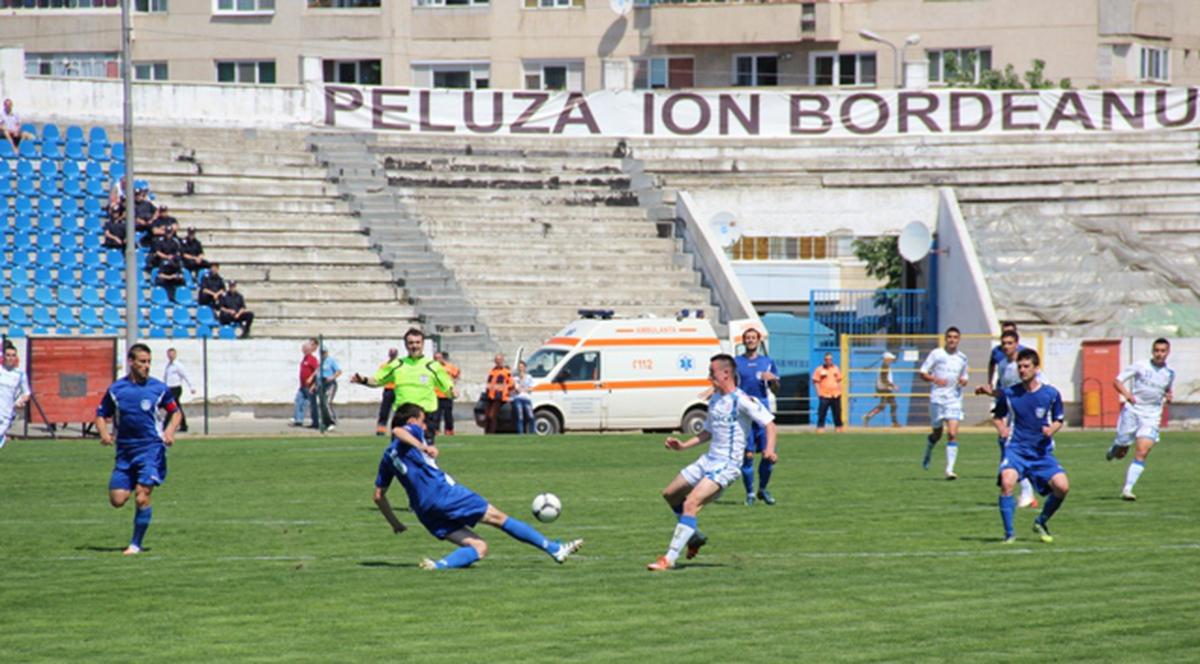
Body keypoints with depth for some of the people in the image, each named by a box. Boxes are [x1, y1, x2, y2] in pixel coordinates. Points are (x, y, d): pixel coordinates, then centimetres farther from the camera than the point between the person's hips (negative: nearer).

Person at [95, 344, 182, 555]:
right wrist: (104, 433, -8)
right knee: (117, 500, -5)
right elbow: (102, 415, 12)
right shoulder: (116, 389, 3)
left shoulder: (159, 388, -1)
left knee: (142, 498, -13)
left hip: (151, 448, -3)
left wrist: (170, 431, -7)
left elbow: (175, 412, 12)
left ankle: (136, 544, 0)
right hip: (125, 450, 3)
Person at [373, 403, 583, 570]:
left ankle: (439, 565, -22)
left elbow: (379, 495, 22)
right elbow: (397, 430, -19)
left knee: (478, 548, 6)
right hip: (442, 492, -7)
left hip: (424, 510, 7)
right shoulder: (409, 433, 6)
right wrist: (422, 447, -30)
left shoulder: (388, 456, 23)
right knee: (498, 517, 2)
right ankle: (554, 548, 4)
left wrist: (394, 524, 28)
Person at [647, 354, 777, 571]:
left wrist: (769, 449, -34)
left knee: (691, 504, -23)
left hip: (726, 465, -10)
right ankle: (695, 537, 36)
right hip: (708, 460, 10)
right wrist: (683, 445, 17)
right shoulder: (714, 400, 13)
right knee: (670, 494, 17)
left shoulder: (742, 400, -13)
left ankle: (669, 559, -24)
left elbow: (769, 422, -18)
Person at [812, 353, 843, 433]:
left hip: (835, 395, 4)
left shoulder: (836, 369, 13)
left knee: (837, 413, 9)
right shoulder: (820, 369, 0)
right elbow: (816, 381, -1)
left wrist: (840, 390, 11)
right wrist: (819, 392, -10)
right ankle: (820, 427, -7)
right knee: (822, 412, -10)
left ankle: (839, 427, 19)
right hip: (824, 395, -4)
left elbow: (839, 380, 19)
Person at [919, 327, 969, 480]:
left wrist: (963, 381, -1)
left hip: (955, 399, 1)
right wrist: (935, 379, -17)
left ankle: (949, 469, -14)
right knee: (937, 434, 9)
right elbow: (923, 374, 1)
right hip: (937, 398, -1)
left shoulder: (962, 358, 10)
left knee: (952, 434, -13)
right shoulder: (936, 354, 0)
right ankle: (928, 454, 42)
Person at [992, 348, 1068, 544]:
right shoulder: (1008, 394, 1)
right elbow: (997, 416, 16)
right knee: (1007, 482, -30)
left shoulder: (1051, 394, 1)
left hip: (1042, 451, 1)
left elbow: (1058, 420, 13)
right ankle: (1009, 533, -17)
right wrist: (1001, 428, -6)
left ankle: (1041, 522, 13)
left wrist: (1051, 430, -9)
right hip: (1016, 449, -1)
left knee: (1062, 486, -16)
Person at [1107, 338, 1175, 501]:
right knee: (1120, 454, 5)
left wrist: (1169, 397, 1)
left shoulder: (1170, 373, 8)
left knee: (1142, 453, -15)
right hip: (1132, 411, -1)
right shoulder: (1140, 366, -2)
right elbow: (1117, 381, -2)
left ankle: (1127, 489, -13)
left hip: (1152, 415, 1)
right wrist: (1126, 394, -21)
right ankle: (1114, 449, 43)